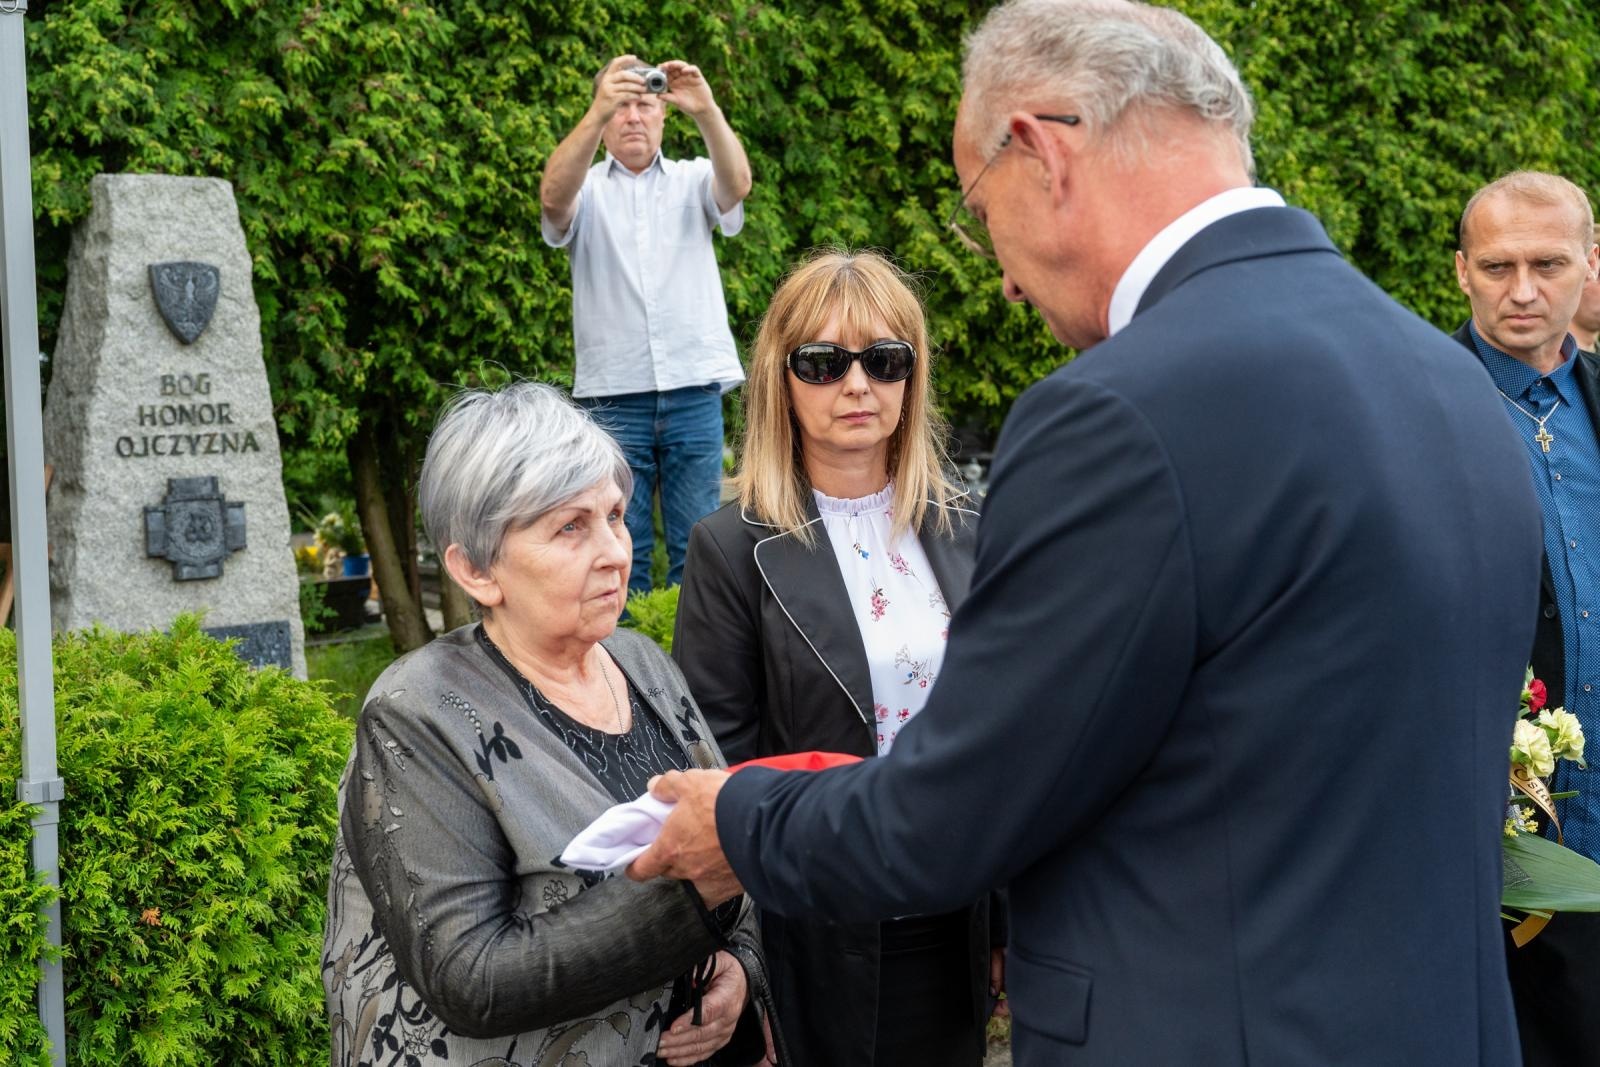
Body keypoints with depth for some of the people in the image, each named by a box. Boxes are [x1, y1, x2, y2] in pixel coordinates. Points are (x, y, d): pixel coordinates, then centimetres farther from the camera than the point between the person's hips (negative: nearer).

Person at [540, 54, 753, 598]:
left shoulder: (693, 180, 12)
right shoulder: (586, 188, 9)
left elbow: (737, 184, -11)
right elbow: (554, 197, -15)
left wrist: (706, 110, -29)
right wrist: (598, 112, -29)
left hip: (694, 390, 1)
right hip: (612, 394, 0)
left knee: (698, 547, 1)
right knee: (621, 550, 2)